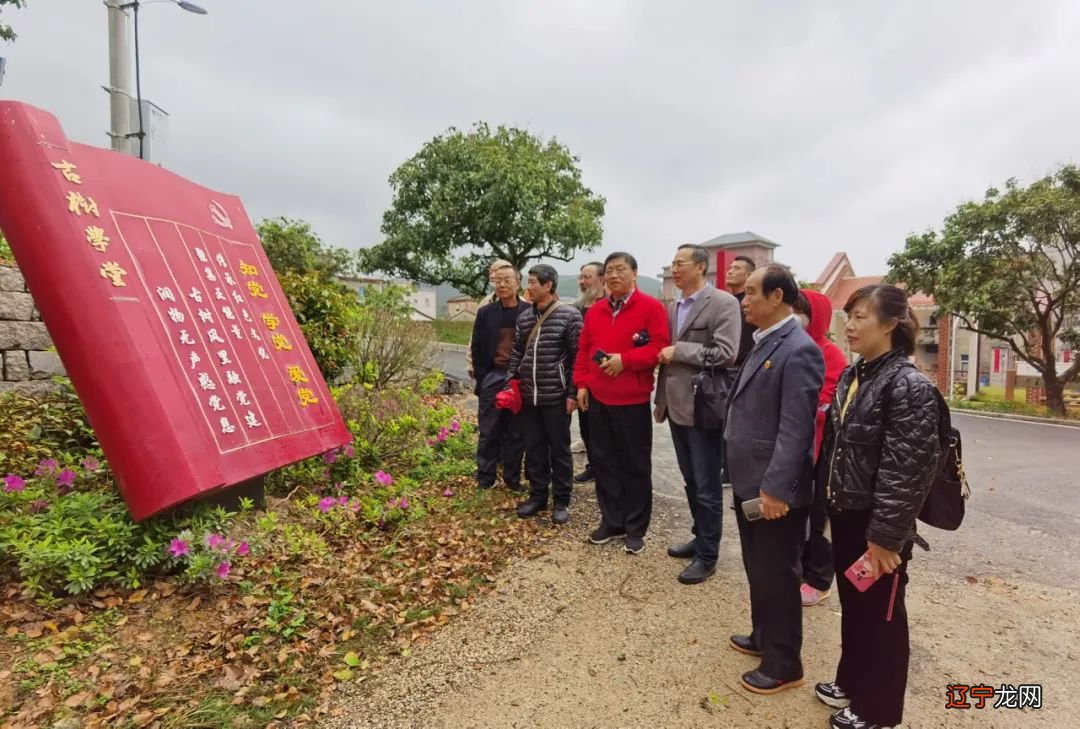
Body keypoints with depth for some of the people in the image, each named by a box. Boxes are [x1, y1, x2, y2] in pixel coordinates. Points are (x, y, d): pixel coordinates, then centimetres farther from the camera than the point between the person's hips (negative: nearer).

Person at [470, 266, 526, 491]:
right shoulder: (485, 312, 4)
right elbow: (477, 348, 6)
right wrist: (481, 378, -2)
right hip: (492, 377, 1)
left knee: (516, 433, 8)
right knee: (489, 432, 6)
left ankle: (513, 479, 19)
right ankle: (484, 480, 15)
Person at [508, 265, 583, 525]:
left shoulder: (569, 316, -8)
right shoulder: (524, 317, 9)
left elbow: (578, 357, -9)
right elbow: (517, 353, 14)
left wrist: (573, 392, -11)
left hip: (556, 396, -5)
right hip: (528, 396, 5)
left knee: (559, 450, 7)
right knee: (533, 449, 13)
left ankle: (561, 501, 20)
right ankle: (537, 496, 27)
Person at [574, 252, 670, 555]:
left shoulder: (651, 307, -5)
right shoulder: (595, 310, 11)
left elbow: (660, 347, -12)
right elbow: (583, 350, 13)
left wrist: (624, 360, -20)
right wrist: (582, 384, 4)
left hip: (634, 401, -5)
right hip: (598, 399, 5)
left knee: (636, 466, 5)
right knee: (604, 462, 12)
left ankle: (635, 528, 18)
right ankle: (611, 521, 25)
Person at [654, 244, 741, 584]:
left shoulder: (724, 303, -11)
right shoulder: (673, 306, 12)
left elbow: (725, 354, -20)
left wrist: (679, 351, -15)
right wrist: (662, 399, 11)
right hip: (677, 405, 8)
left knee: (707, 487, 5)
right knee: (690, 481, 19)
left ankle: (708, 555, 18)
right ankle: (700, 538, 35)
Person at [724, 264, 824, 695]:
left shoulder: (799, 350, -19)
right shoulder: (763, 343, 11)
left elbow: (796, 429, -23)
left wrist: (775, 488, -24)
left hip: (775, 488, -9)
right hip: (750, 482, 9)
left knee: (776, 576, 6)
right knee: (757, 570, 22)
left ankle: (784, 665, 24)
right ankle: (763, 638, 41)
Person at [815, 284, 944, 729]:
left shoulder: (908, 385, -19)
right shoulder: (852, 375, 5)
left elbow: (908, 470, -21)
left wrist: (885, 535, -19)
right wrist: (828, 499, 13)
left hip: (877, 525, -7)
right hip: (845, 514, 7)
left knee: (881, 616, 11)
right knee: (852, 605, 22)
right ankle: (851, 682, 42)